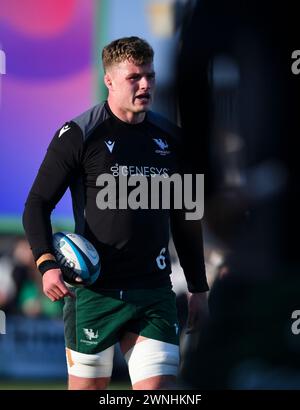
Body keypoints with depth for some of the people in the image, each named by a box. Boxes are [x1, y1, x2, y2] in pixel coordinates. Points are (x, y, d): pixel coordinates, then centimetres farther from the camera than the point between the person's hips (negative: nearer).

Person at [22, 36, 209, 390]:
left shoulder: (170, 138, 12)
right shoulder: (78, 135, -2)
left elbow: (185, 219, 21)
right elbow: (37, 203, -2)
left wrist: (198, 288, 19)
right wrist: (47, 263, -18)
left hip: (154, 293, 3)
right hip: (93, 293, -3)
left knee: (159, 388, -7)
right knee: (87, 388, 2)